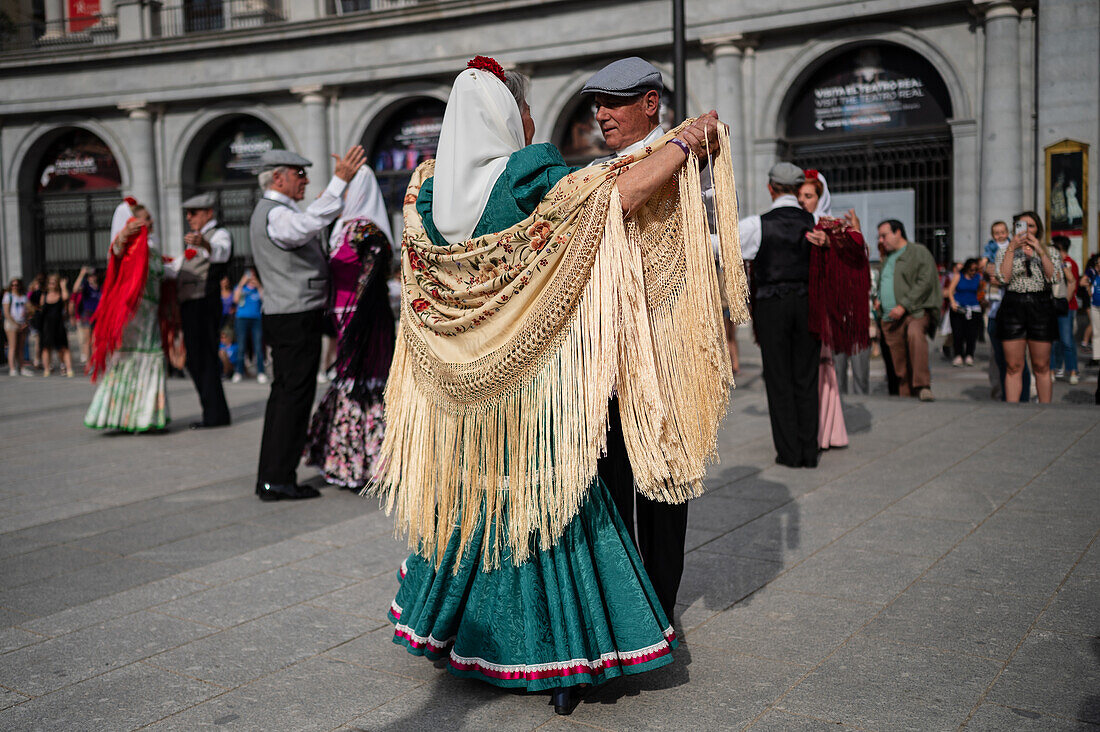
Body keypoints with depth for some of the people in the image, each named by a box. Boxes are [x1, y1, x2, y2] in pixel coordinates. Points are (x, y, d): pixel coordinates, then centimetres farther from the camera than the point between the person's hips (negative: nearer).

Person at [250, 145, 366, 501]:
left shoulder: (267, 211, 18)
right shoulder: (276, 214, -16)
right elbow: (310, 223, -37)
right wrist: (340, 180, -38)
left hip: (281, 315, 11)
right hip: (297, 319, -11)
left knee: (283, 394, 12)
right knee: (295, 395, -7)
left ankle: (269, 478, 16)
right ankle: (279, 479, -5)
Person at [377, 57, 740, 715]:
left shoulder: (428, 191, 2)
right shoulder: (532, 178, -15)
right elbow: (623, 191, -20)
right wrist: (687, 142, -6)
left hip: (460, 388, 6)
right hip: (535, 378, -5)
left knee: (467, 503, 20)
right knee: (548, 506, 3)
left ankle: (447, 628, 34)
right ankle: (562, 661, 9)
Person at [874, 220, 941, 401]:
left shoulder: (919, 252, 1)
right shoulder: (887, 259, 23)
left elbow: (925, 282, -10)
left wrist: (903, 306, -18)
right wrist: (877, 298, 14)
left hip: (915, 312, -7)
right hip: (890, 318, 7)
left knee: (915, 333, -36)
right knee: (900, 364, 1)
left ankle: (922, 386, -35)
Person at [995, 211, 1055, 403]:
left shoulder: (1046, 251, 15)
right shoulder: (1005, 252, 12)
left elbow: (1052, 276, -4)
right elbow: (1004, 277, -7)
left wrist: (1040, 251, -12)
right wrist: (1012, 248, -11)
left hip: (1040, 308, 1)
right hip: (1013, 308, -1)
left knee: (1041, 366, 2)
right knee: (1013, 367, -3)